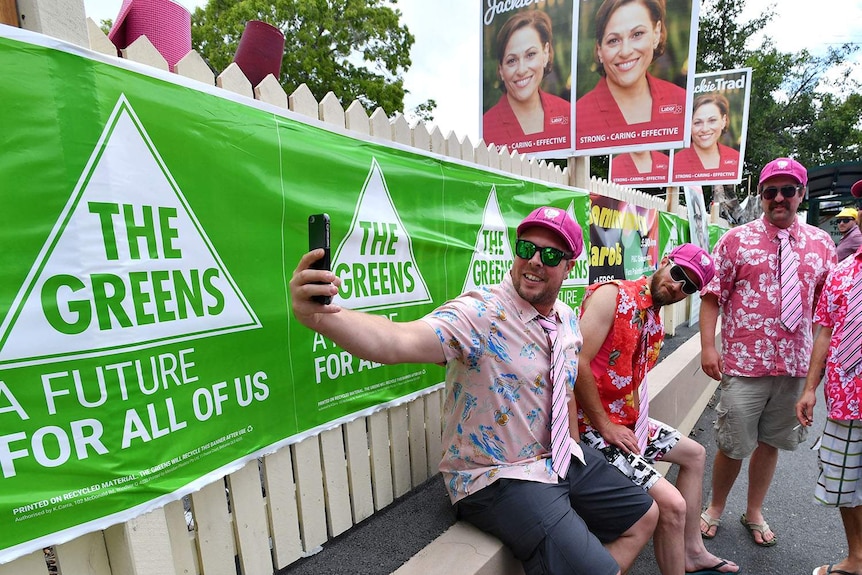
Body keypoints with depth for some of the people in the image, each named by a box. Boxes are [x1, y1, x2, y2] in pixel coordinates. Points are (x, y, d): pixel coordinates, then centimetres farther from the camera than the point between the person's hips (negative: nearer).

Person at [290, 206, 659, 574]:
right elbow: (397, 342, -43)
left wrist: (574, 454, 13)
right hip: (500, 478, -8)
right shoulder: (480, 314, -25)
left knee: (643, 517, 18)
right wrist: (319, 317, -59)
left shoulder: (568, 320, 0)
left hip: (561, 461, 8)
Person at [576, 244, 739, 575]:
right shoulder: (613, 294, -19)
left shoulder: (654, 322, 10)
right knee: (671, 504, -16)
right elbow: (577, 364, -27)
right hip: (593, 427, -11)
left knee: (694, 454, 25)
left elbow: (634, 376, 14)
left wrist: (637, 422, -3)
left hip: (627, 422, 11)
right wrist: (606, 427, -19)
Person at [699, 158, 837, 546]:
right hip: (745, 364, -3)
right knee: (734, 445, 5)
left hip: (796, 365, 4)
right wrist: (708, 346, -12)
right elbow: (712, 296, -6)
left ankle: (754, 512, 37)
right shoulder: (736, 240, -3)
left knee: (771, 442, 16)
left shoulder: (821, 243, 8)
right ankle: (715, 508, 30)